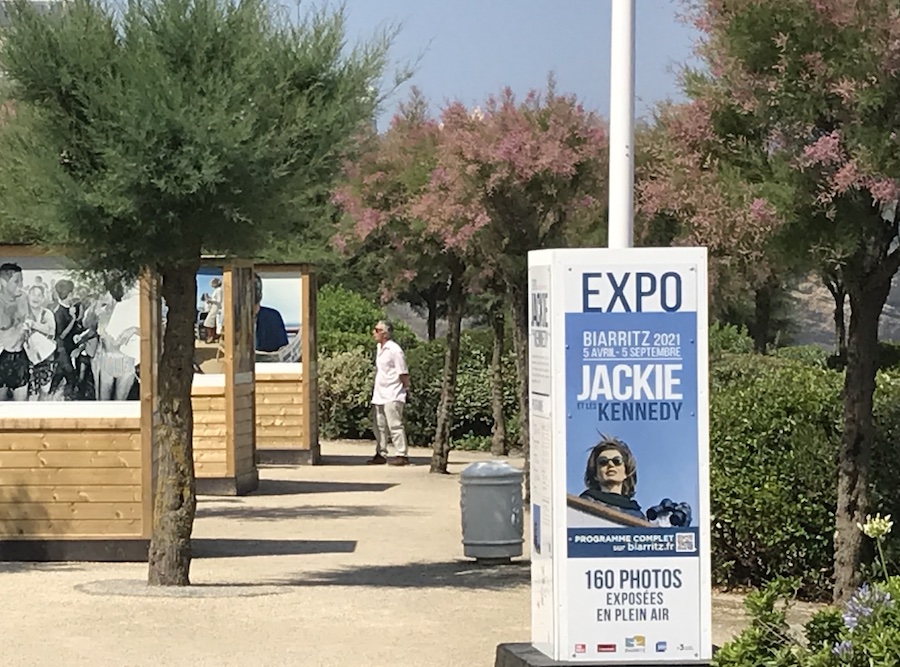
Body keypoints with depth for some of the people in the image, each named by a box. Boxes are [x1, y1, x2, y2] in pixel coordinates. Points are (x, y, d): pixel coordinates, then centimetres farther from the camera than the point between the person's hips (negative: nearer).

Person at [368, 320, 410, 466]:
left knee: (395, 425, -8)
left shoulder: (394, 350, -14)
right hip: (379, 395, 9)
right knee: (380, 425, 12)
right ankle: (381, 454, 19)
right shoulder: (380, 348, 13)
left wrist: (406, 388, -7)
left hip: (392, 396, -9)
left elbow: (403, 373, -11)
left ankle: (402, 455, -5)